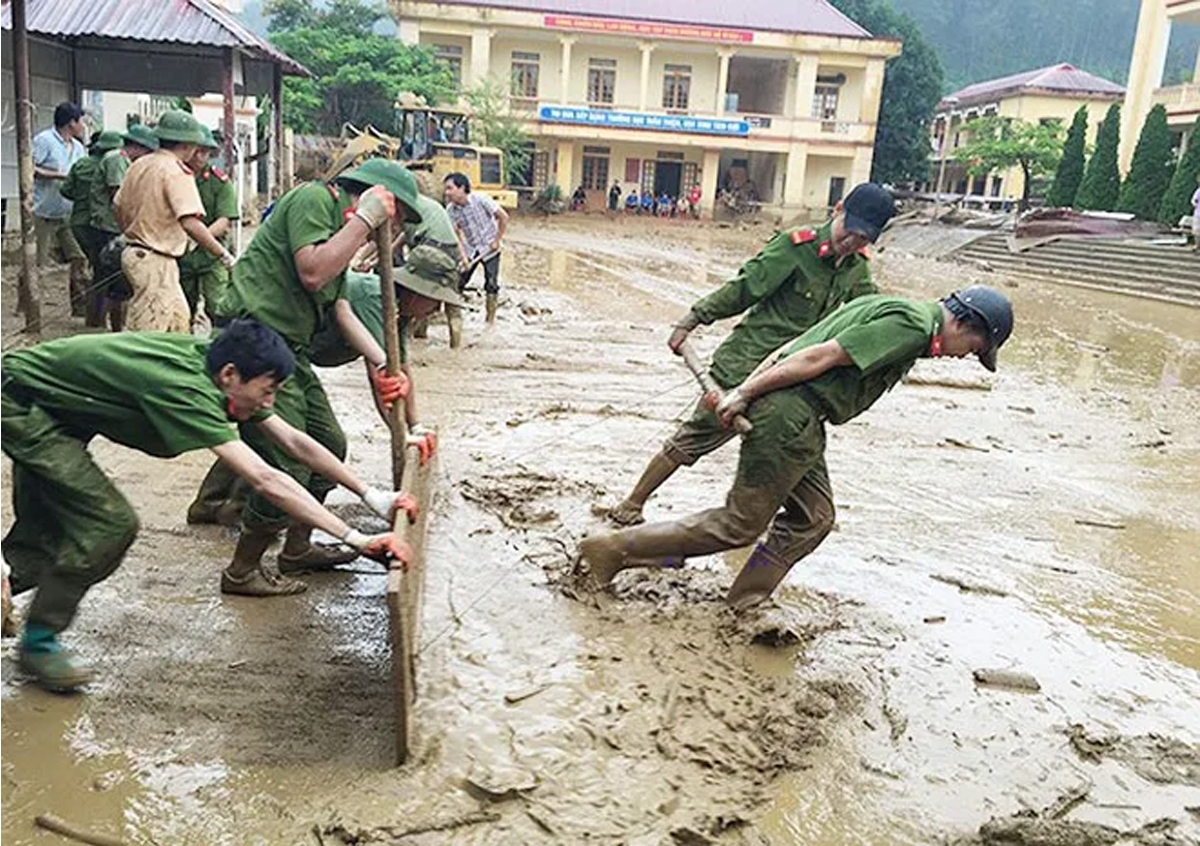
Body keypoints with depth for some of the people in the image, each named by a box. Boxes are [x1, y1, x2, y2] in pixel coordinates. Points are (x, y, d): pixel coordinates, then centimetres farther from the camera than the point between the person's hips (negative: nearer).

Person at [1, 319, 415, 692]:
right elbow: (263, 480, -43)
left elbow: (295, 441, -7)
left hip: (47, 407, 9)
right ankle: (38, 643, 4)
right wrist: (356, 539, -45)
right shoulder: (187, 390, -37)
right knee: (111, 524, -13)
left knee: (44, 533, 21)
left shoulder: (208, 360, -10)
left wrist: (371, 494, -11)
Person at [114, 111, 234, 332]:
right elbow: (190, 223, -25)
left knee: (179, 320, 17)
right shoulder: (177, 172, -15)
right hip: (156, 262, -9)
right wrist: (223, 255, -20)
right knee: (147, 333, -5)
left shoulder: (139, 165, 11)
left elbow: (118, 207, 19)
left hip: (135, 253, 9)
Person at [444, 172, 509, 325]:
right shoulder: (451, 210, -10)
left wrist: (497, 240, -13)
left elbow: (503, 217, -15)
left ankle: (490, 321, 8)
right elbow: (456, 234, -7)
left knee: (491, 286, -5)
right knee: (457, 282, -2)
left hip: (489, 248, -4)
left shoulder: (481, 200, -21)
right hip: (470, 250, 4)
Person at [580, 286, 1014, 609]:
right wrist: (746, 395, -15)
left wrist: (743, 390, 11)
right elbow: (821, 356, -17)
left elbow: (793, 345, 17)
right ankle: (614, 548, 4)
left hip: (800, 421, 10)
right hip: (791, 415, -10)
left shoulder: (888, 309, 23)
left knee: (811, 521, 14)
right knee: (739, 524, 0)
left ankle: (744, 605, 18)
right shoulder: (914, 325, -10)